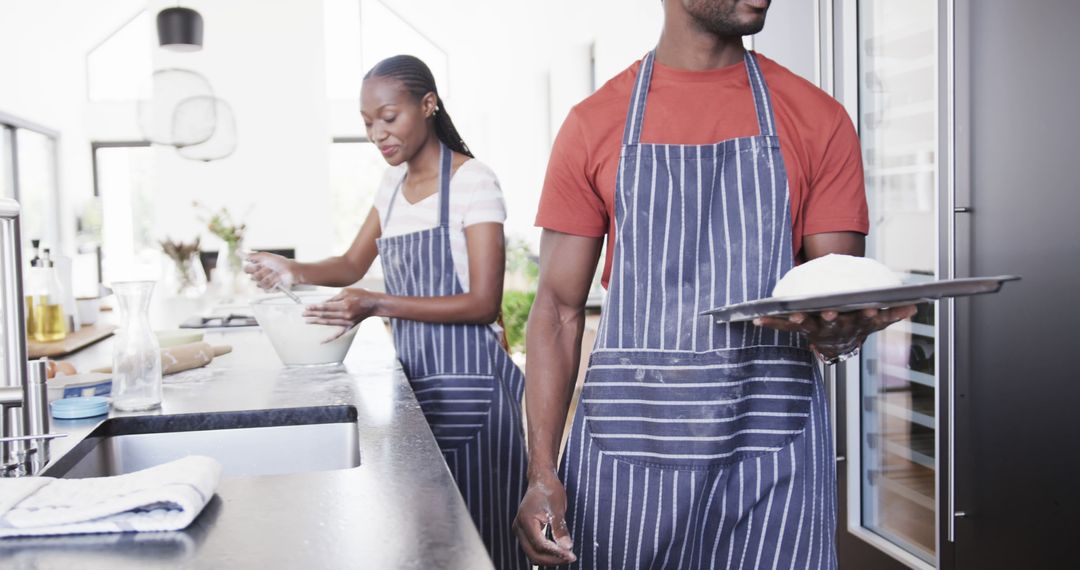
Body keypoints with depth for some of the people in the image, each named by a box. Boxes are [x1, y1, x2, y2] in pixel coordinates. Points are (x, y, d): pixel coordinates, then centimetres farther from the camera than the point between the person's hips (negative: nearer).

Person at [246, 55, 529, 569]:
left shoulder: (472, 181, -10)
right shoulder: (393, 184, 12)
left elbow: (484, 303, -16)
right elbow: (353, 265, 18)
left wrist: (378, 305, -23)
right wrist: (295, 271, -3)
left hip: (468, 387, -6)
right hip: (416, 381, 6)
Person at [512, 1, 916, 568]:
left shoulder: (819, 121, 4)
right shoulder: (592, 124, 3)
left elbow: (840, 297, 4)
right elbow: (559, 309, 2)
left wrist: (840, 328, -21)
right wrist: (541, 471, -6)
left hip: (770, 444, 1)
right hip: (624, 442, 0)